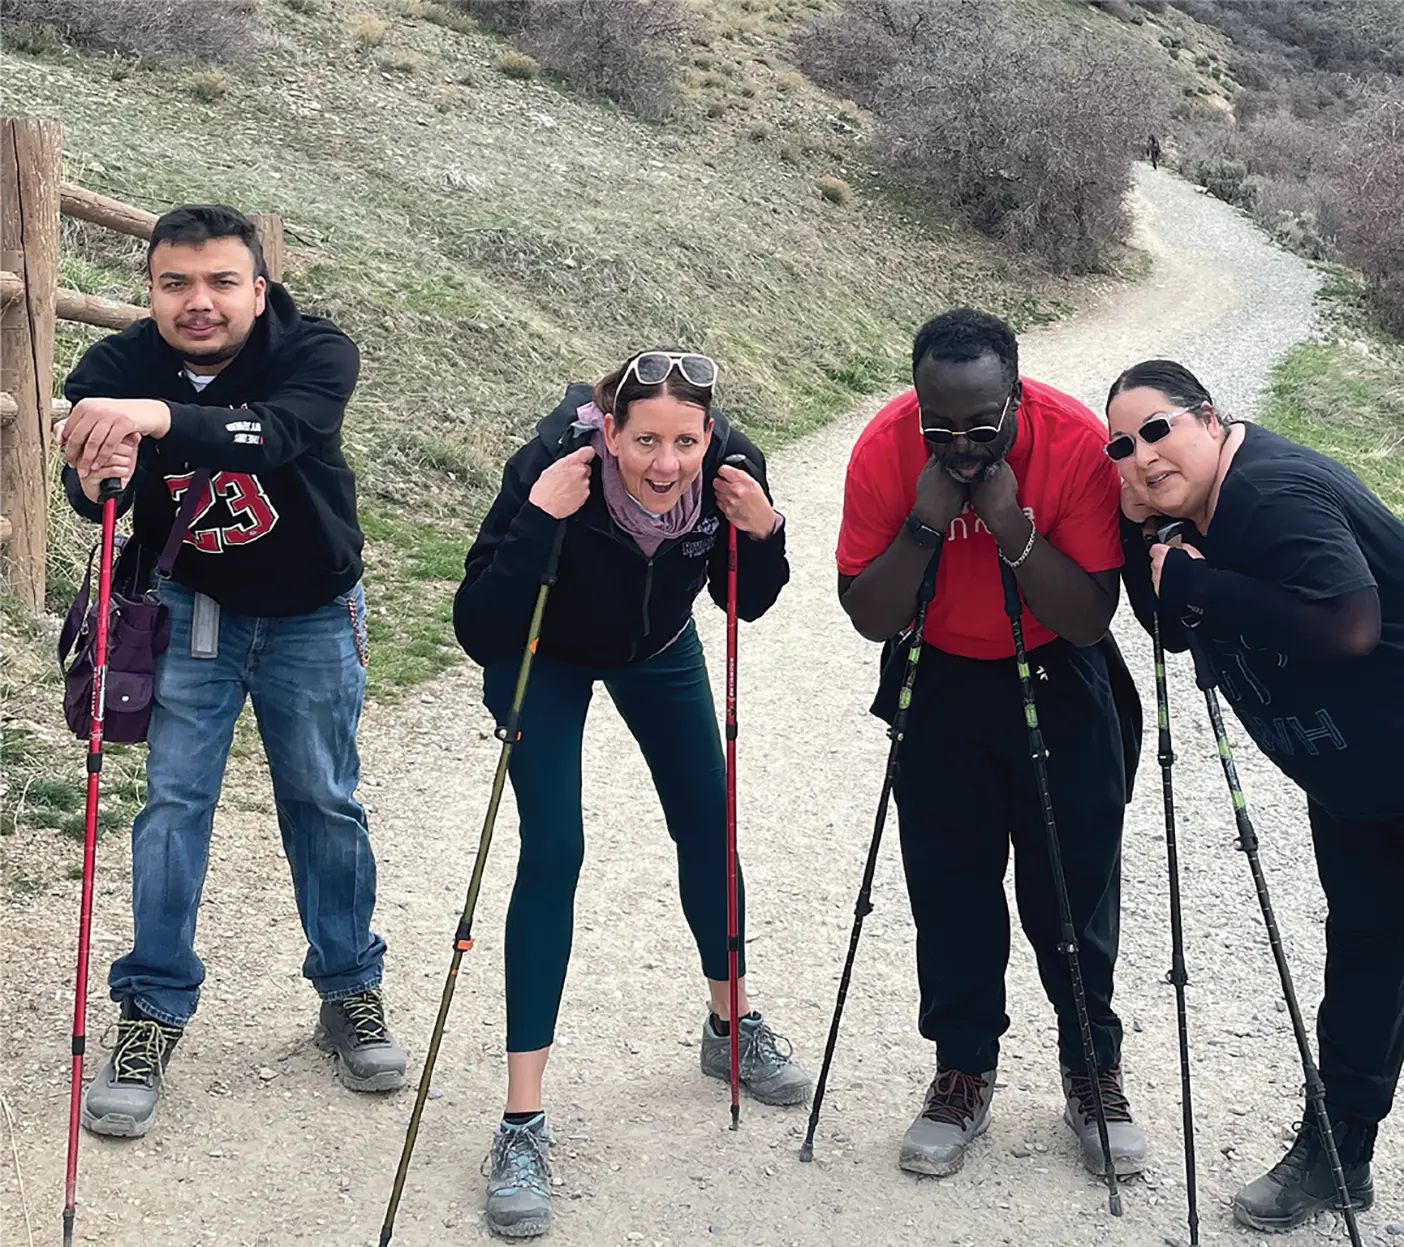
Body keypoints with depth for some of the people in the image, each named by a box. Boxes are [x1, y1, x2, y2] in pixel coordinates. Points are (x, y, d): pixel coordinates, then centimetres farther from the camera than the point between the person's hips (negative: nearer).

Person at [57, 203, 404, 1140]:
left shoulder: (317, 353, -24)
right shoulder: (116, 371, -18)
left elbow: (278, 432, -44)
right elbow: (92, 496, -31)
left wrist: (161, 419, -61)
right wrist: (98, 475, -55)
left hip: (311, 615, -1)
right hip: (191, 607, 1)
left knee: (324, 802, 7)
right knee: (173, 800, -3)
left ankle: (351, 992, 23)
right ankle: (156, 1010, 8)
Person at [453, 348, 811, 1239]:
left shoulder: (729, 469, -28)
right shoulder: (555, 467, -38)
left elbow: (748, 604, -10)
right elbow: (478, 632, -38)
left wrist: (762, 533, -30)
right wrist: (537, 521, -49)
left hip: (658, 647, 4)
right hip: (546, 655, -4)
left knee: (708, 824, 10)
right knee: (553, 852, -13)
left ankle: (731, 1028, 36)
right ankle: (522, 1124, -8)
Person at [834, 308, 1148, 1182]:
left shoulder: (1077, 442, -27)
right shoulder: (885, 448, -23)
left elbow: (1089, 619, -25)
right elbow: (871, 618, -19)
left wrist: (1012, 525, -37)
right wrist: (925, 523, -34)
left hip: (1057, 680, -1)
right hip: (940, 678, 1)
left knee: (1076, 881, 3)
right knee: (950, 886, 5)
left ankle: (1093, 1068, 21)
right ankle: (965, 1069, 21)